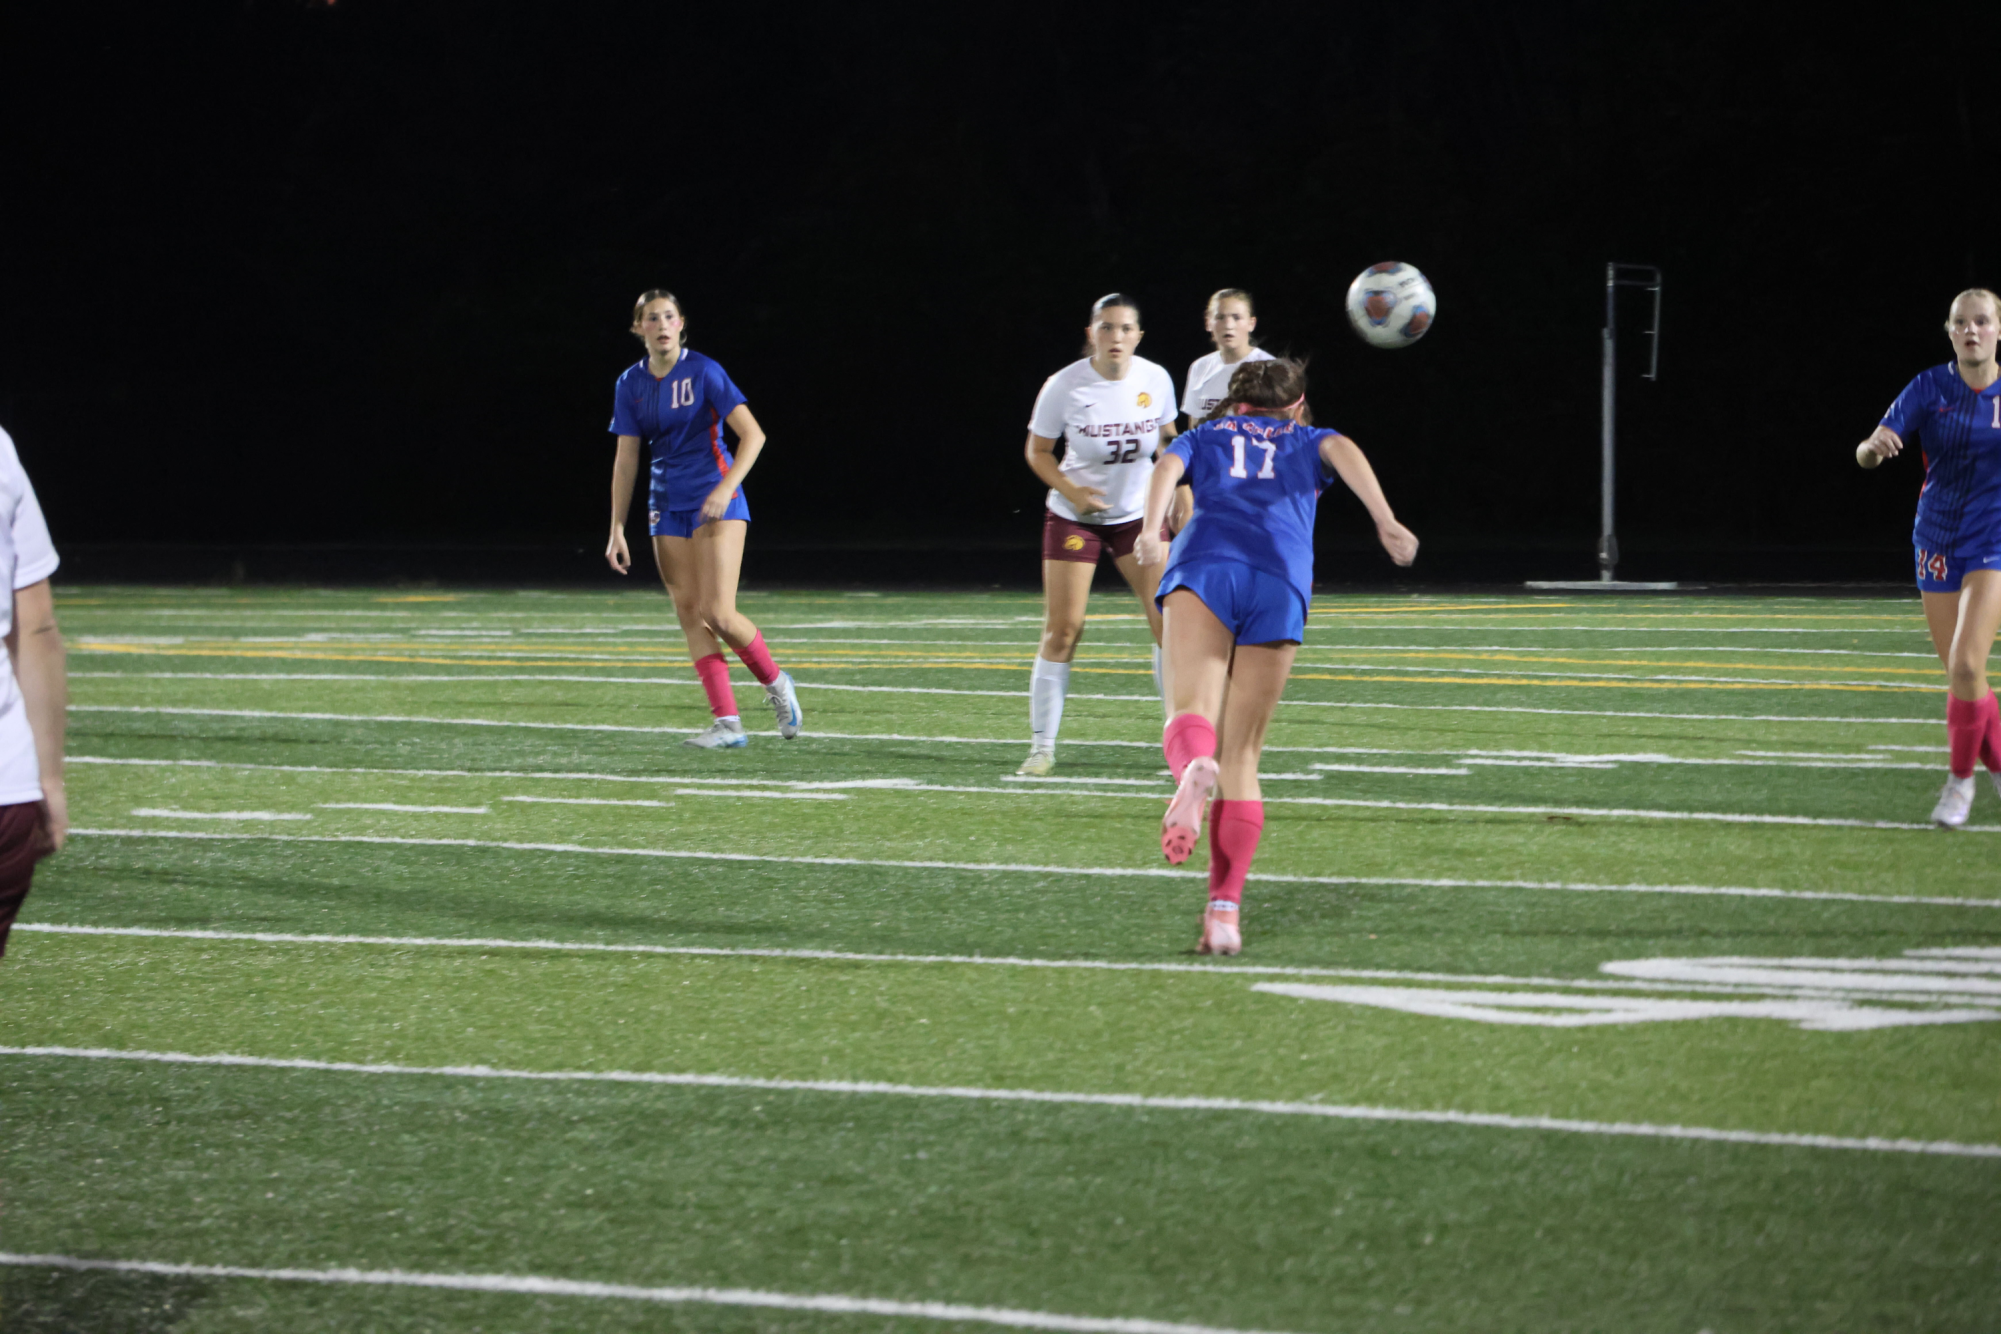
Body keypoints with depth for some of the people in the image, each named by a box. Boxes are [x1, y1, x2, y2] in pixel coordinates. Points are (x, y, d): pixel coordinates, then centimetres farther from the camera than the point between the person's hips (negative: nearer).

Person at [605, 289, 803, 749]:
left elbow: (752, 434, -12)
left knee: (718, 612, -14)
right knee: (690, 615, -4)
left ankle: (776, 683, 12)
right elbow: (625, 461, 9)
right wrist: (617, 530, 5)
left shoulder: (702, 372, -10)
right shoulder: (631, 384, 5)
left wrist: (725, 488, -24)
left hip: (716, 500, -5)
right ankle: (727, 724, -4)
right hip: (667, 506, 5)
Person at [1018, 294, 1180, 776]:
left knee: (1170, 620, -8)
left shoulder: (1156, 380, -9)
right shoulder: (1064, 386, -16)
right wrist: (1072, 491, -19)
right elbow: (1037, 450, -3)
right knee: (1062, 630, -5)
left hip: (1139, 514, 2)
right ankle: (1042, 746, 5)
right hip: (1074, 516, -2)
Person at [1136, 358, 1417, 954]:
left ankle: (1193, 771, -55)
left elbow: (1167, 468, 10)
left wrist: (1151, 532, -8)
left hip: (1205, 564, -1)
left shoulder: (1204, 436, 33)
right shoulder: (1308, 441, 33)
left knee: (1191, 712, -17)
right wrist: (1385, 522, -6)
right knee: (1242, 756, 5)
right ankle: (1224, 906, -5)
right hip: (1282, 578, 1)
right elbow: (1344, 452, 9)